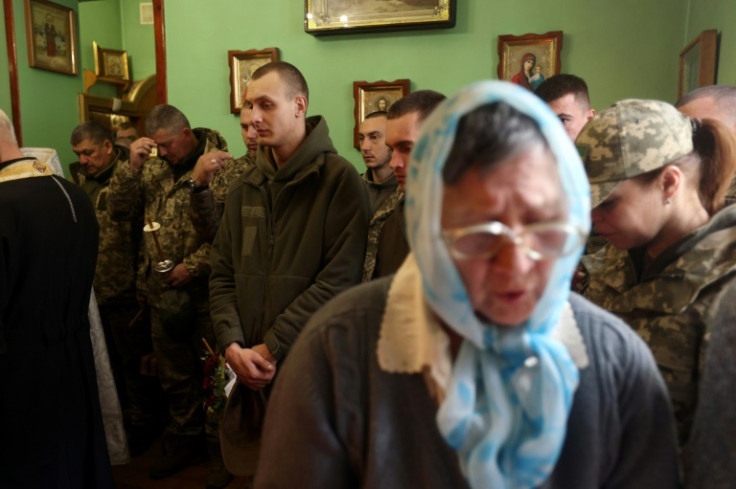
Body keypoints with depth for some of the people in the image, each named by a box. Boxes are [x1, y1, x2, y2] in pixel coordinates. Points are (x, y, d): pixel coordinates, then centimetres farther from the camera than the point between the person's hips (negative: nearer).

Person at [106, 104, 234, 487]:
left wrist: (192, 266, -17)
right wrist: (132, 165, -5)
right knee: (174, 376, 18)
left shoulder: (220, 166, -12)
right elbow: (119, 209, 7)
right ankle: (183, 441, 37)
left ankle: (220, 448, 26)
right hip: (161, 291, 6)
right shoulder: (153, 168, 10)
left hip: (205, 291, -6)